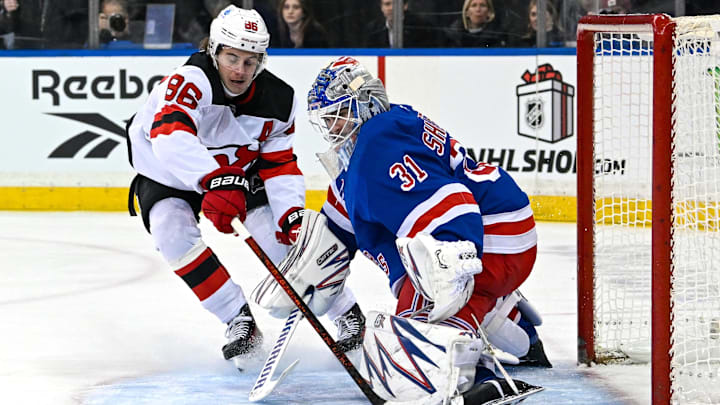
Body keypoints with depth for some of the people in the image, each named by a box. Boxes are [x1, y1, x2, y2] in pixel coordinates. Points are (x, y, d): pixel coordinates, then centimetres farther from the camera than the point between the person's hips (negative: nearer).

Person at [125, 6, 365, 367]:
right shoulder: (190, 82, -37)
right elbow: (171, 137, -55)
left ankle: (346, 311, 11)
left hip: (235, 170, 3)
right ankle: (240, 320, -16)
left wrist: (291, 213, -24)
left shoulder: (278, 100, -17)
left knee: (279, 237, -11)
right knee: (174, 231, -29)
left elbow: (279, 163, -7)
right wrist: (216, 181, -69)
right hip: (167, 173, -3)